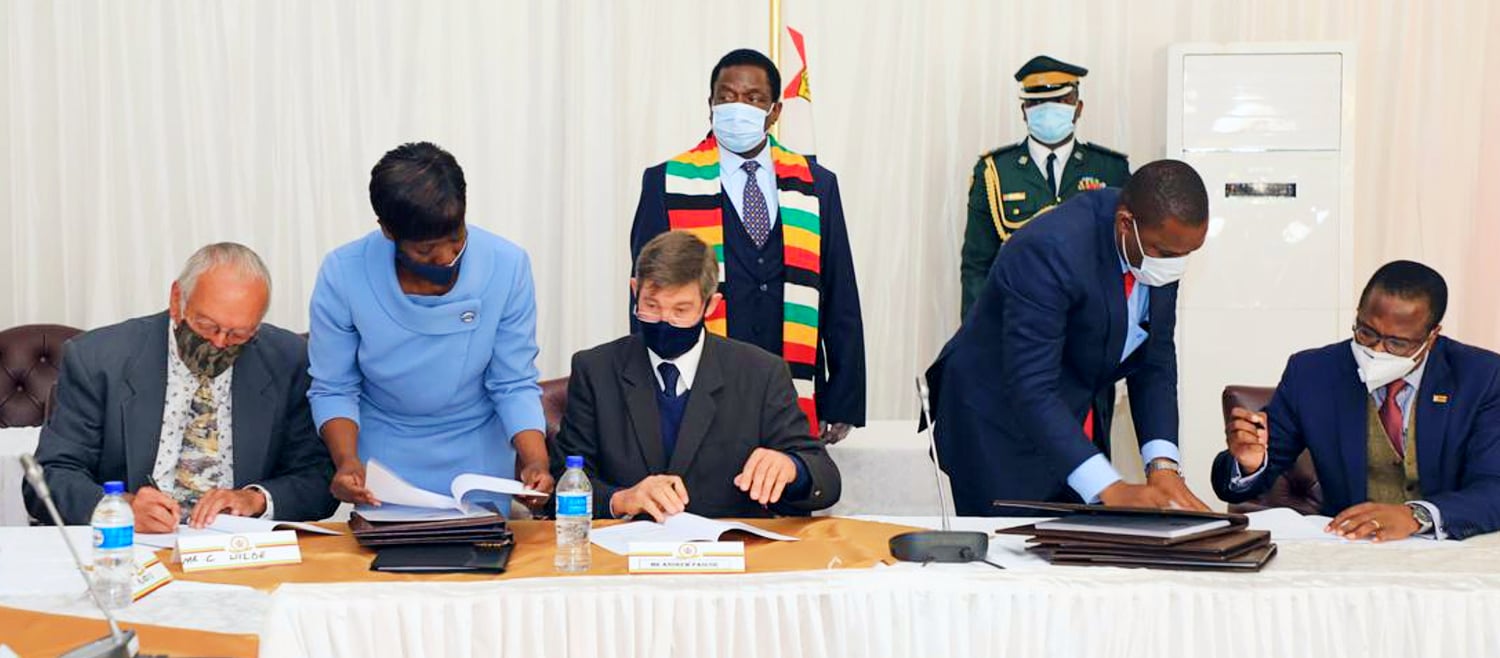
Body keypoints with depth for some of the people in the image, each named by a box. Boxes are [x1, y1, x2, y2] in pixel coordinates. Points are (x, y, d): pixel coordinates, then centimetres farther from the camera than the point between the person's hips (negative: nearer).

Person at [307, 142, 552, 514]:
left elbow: (515, 384, -13)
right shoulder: (343, 274, -20)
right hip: (383, 459, 0)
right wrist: (346, 461, -28)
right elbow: (333, 389, -11)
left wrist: (536, 462, -28)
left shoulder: (507, 266, -20)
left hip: (478, 459, 1)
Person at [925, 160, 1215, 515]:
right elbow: (1031, 390, -32)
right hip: (1002, 428, -6)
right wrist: (1110, 489, -37)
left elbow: (1155, 359, -1)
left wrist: (1163, 464, -14)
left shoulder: (1163, 244, -8)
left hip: (1082, 424, 7)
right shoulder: (1048, 250, -30)